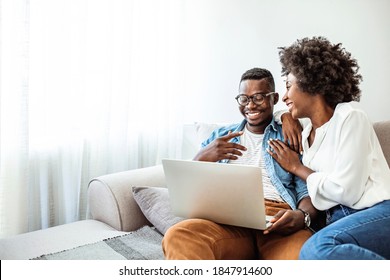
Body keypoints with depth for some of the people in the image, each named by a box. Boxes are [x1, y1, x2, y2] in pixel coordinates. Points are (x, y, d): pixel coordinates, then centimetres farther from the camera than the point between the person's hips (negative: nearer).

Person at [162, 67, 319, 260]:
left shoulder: (293, 136, 18)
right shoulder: (220, 136, 24)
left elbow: (308, 190, 6)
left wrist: (302, 215, -18)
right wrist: (202, 159, -3)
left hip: (279, 222, -2)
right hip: (228, 218, 2)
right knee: (177, 236, -32)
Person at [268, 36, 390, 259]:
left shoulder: (350, 116, -3)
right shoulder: (306, 135, 18)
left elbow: (346, 191, -12)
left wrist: (296, 168, 3)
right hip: (341, 220, 5)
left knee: (318, 249, -34)